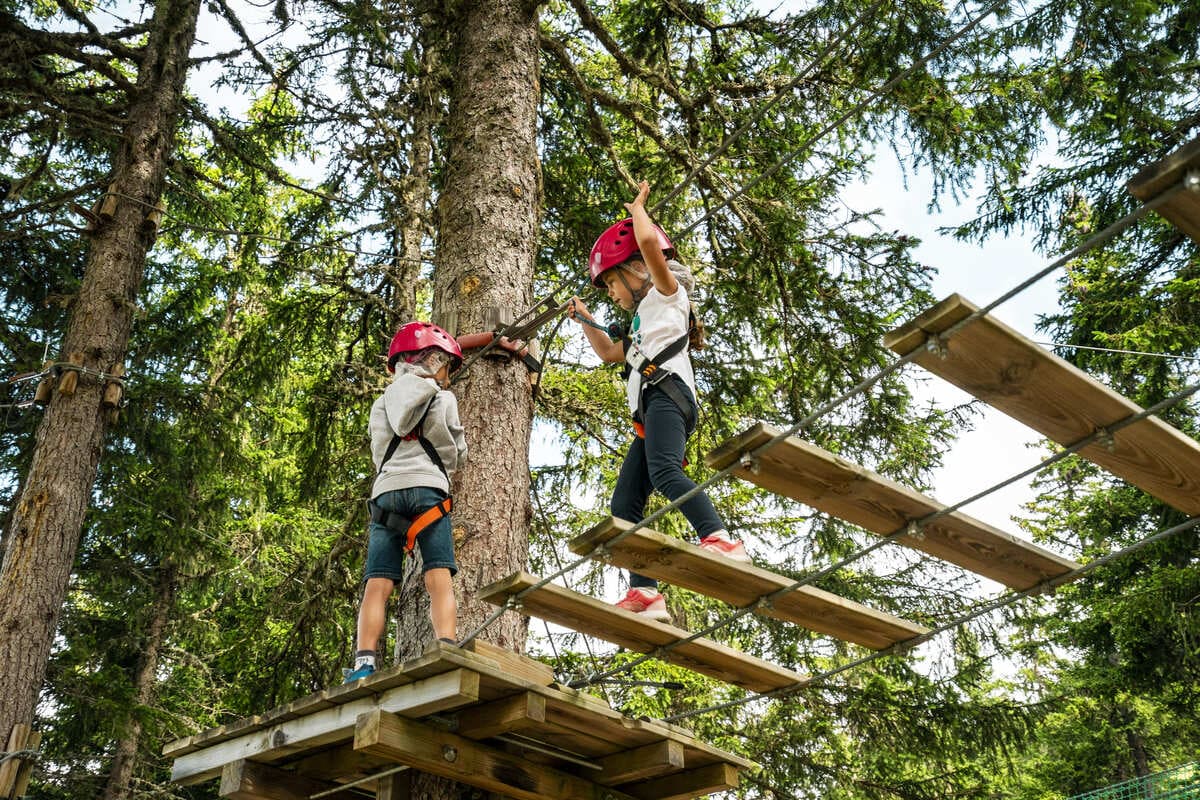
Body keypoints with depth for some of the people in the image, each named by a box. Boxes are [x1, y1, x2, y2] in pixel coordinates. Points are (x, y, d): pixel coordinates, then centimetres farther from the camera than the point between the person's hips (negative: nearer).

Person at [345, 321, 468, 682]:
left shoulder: (381, 403, 22)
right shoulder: (442, 398, 11)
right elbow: (456, 454, 16)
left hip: (384, 492, 4)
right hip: (427, 490, -3)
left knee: (377, 584, -4)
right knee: (439, 579, -10)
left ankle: (364, 662, -17)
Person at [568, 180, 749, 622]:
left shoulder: (667, 292, 12)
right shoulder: (643, 321, 38)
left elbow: (648, 242, -5)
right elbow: (609, 352, 51)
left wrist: (638, 207, 12)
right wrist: (585, 319, 44)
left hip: (666, 392, -9)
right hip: (649, 412, 9)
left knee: (664, 471, -35)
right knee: (624, 505, -1)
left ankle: (720, 540, -49)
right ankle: (645, 594, -9)